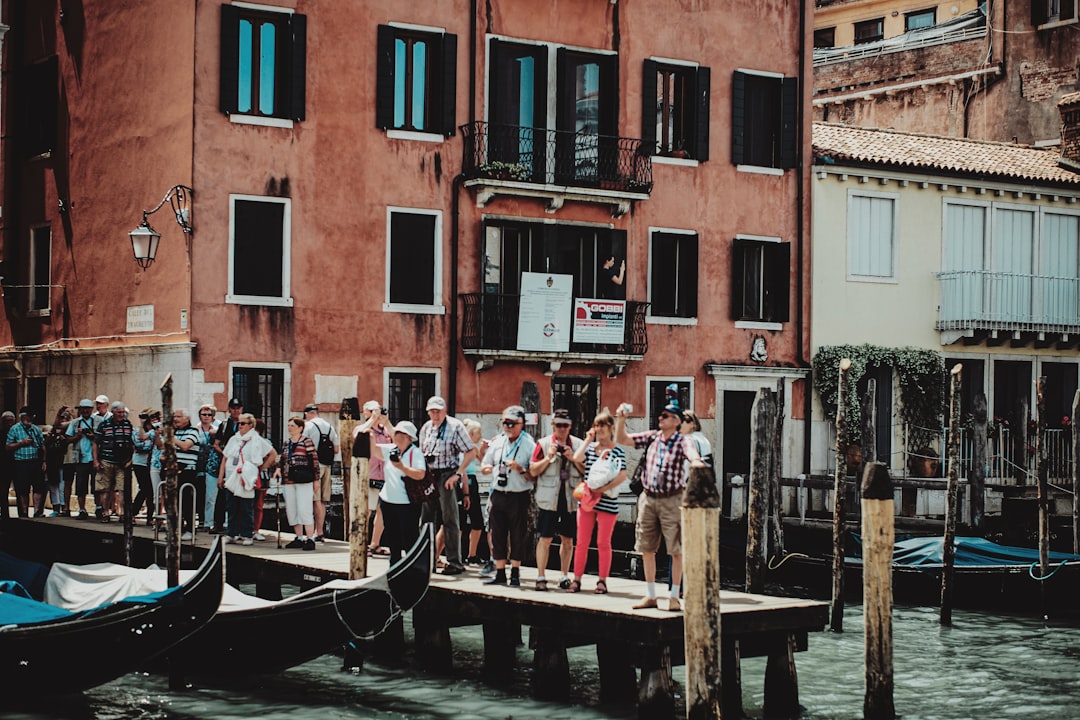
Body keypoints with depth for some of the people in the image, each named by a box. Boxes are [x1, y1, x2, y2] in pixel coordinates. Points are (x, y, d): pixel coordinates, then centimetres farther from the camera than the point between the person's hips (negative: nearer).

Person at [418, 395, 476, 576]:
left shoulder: (455, 426, -9)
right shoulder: (426, 428, 11)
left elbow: (471, 452, -12)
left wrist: (457, 475, -17)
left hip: (447, 475, -6)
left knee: (450, 520, -6)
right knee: (426, 518, 10)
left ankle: (454, 562, -3)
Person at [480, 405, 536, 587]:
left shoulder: (529, 445, -4)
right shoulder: (498, 441, 11)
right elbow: (484, 466, 19)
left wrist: (520, 469, -23)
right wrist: (487, 468, -4)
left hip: (519, 496, -5)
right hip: (498, 495, 5)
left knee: (517, 536, 2)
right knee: (498, 535, 7)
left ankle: (515, 573, 11)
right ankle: (500, 573, 15)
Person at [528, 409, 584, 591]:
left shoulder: (579, 445, 8)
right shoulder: (543, 444, 4)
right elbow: (533, 471, 1)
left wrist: (573, 458, -8)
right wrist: (548, 457, -11)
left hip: (571, 499, 2)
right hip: (548, 499, -2)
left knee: (568, 540, 8)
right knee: (545, 539, -2)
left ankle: (564, 576, 19)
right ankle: (540, 577, 4)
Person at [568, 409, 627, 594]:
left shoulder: (617, 451, -4)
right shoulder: (590, 447, 9)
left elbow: (622, 476, -13)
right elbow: (577, 458, -10)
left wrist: (603, 489, -20)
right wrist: (588, 440, -3)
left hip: (607, 502, -4)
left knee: (603, 543, 3)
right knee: (582, 542, 5)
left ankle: (602, 581, 11)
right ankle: (577, 579, 10)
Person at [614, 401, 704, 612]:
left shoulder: (682, 442, -7)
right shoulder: (651, 437, 7)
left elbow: (692, 453, -30)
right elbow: (622, 440, 9)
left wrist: (696, 461, -53)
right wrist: (620, 420, -8)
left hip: (672, 500, -5)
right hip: (648, 498, 5)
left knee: (676, 550, -2)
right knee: (646, 549, 10)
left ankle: (674, 596, 7)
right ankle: (650, 596, 20)